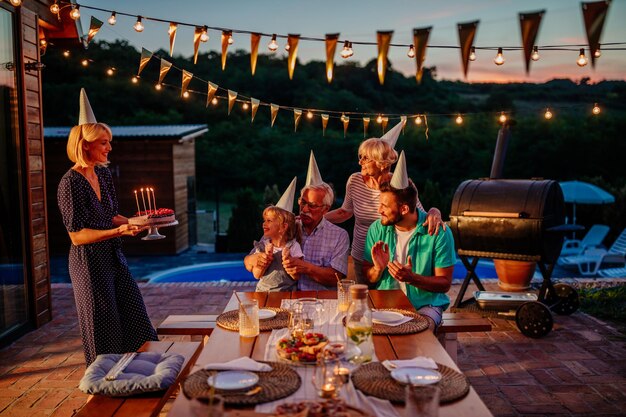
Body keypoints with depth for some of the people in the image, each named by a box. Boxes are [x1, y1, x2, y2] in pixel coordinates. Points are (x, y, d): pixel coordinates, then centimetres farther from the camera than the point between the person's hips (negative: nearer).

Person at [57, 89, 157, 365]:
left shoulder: (103, 173, 7)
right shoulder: (70, 183, -17)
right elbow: (77, 236, -19)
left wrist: (134, 222, -2)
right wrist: (118, 231, -26)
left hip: (113, 258, 8)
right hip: (89, 262, -8)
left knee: (134, 318, 15)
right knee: (103, 331, 5)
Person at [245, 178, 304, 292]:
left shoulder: (293, 246, -3)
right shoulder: (262, 245, 4)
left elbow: (296, 277, -3)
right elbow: (256, 275, 1)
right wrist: (267, 257, -11)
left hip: (287, 293, -2)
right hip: (262, 292, 2)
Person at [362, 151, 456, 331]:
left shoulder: (439, 233, -11)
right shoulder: (377, 229, -1)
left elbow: (445, 283, -7)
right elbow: (368, 277, 7)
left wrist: (411, 278, -25)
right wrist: (378, 269, -17)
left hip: (425, 304, -3)